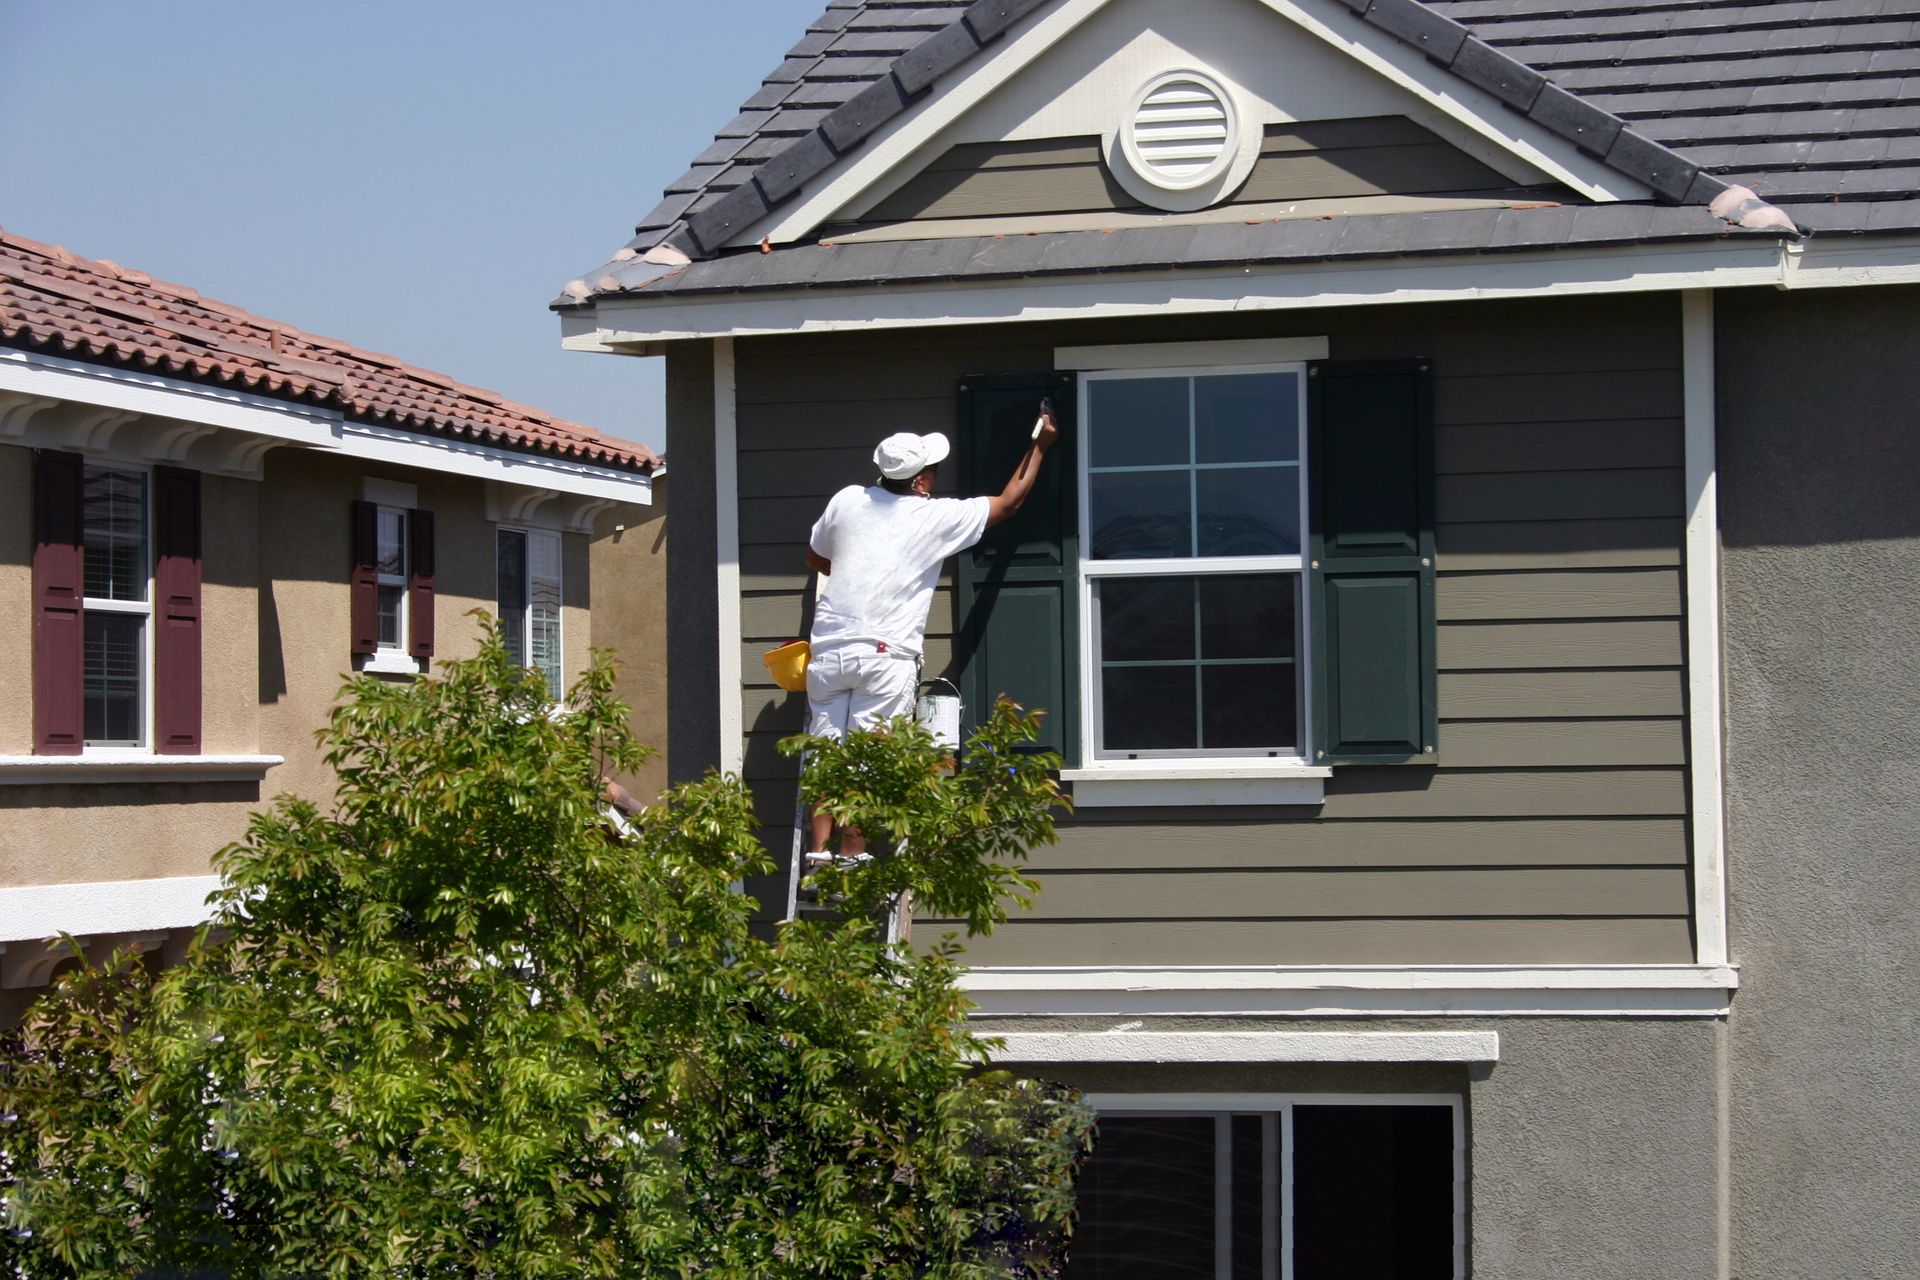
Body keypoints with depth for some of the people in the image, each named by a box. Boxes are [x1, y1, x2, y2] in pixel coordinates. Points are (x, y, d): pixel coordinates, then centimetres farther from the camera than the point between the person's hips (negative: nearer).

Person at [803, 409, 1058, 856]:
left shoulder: (847, 501, 7)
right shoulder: (938, 517, -2)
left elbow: (814, 558, 23)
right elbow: (1009, 502, 12)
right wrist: (1039, 447, 23)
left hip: (829, 648, 4)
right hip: (885, 655, -4)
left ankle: (817, 856, -1)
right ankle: (851, 864, -3)